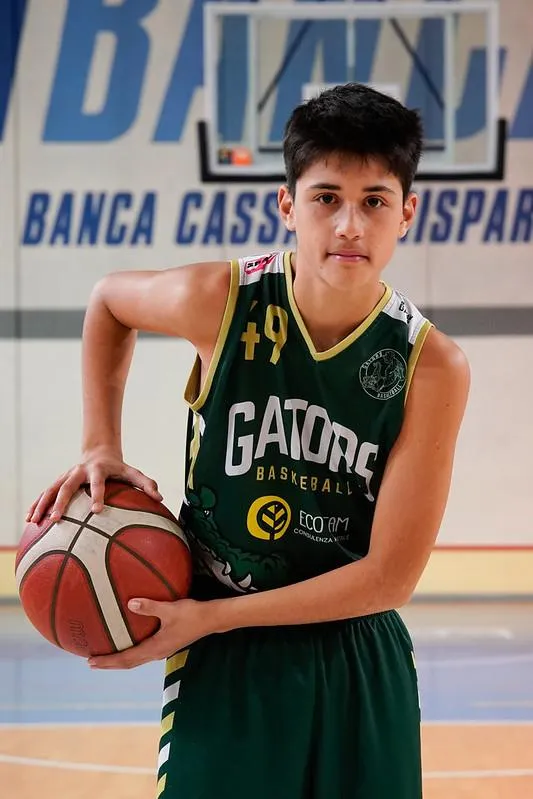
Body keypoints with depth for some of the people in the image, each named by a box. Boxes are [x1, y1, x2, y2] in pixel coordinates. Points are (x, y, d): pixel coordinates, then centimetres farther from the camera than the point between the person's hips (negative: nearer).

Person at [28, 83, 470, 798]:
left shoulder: (431, 366, -15)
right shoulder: (220, 302, -13)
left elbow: (389, 576, -14)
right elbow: (108, 299, 11)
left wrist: (208, 616, -16)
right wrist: (101, 448, -1)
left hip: (359, 662, 1)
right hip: (222, 662, 0)